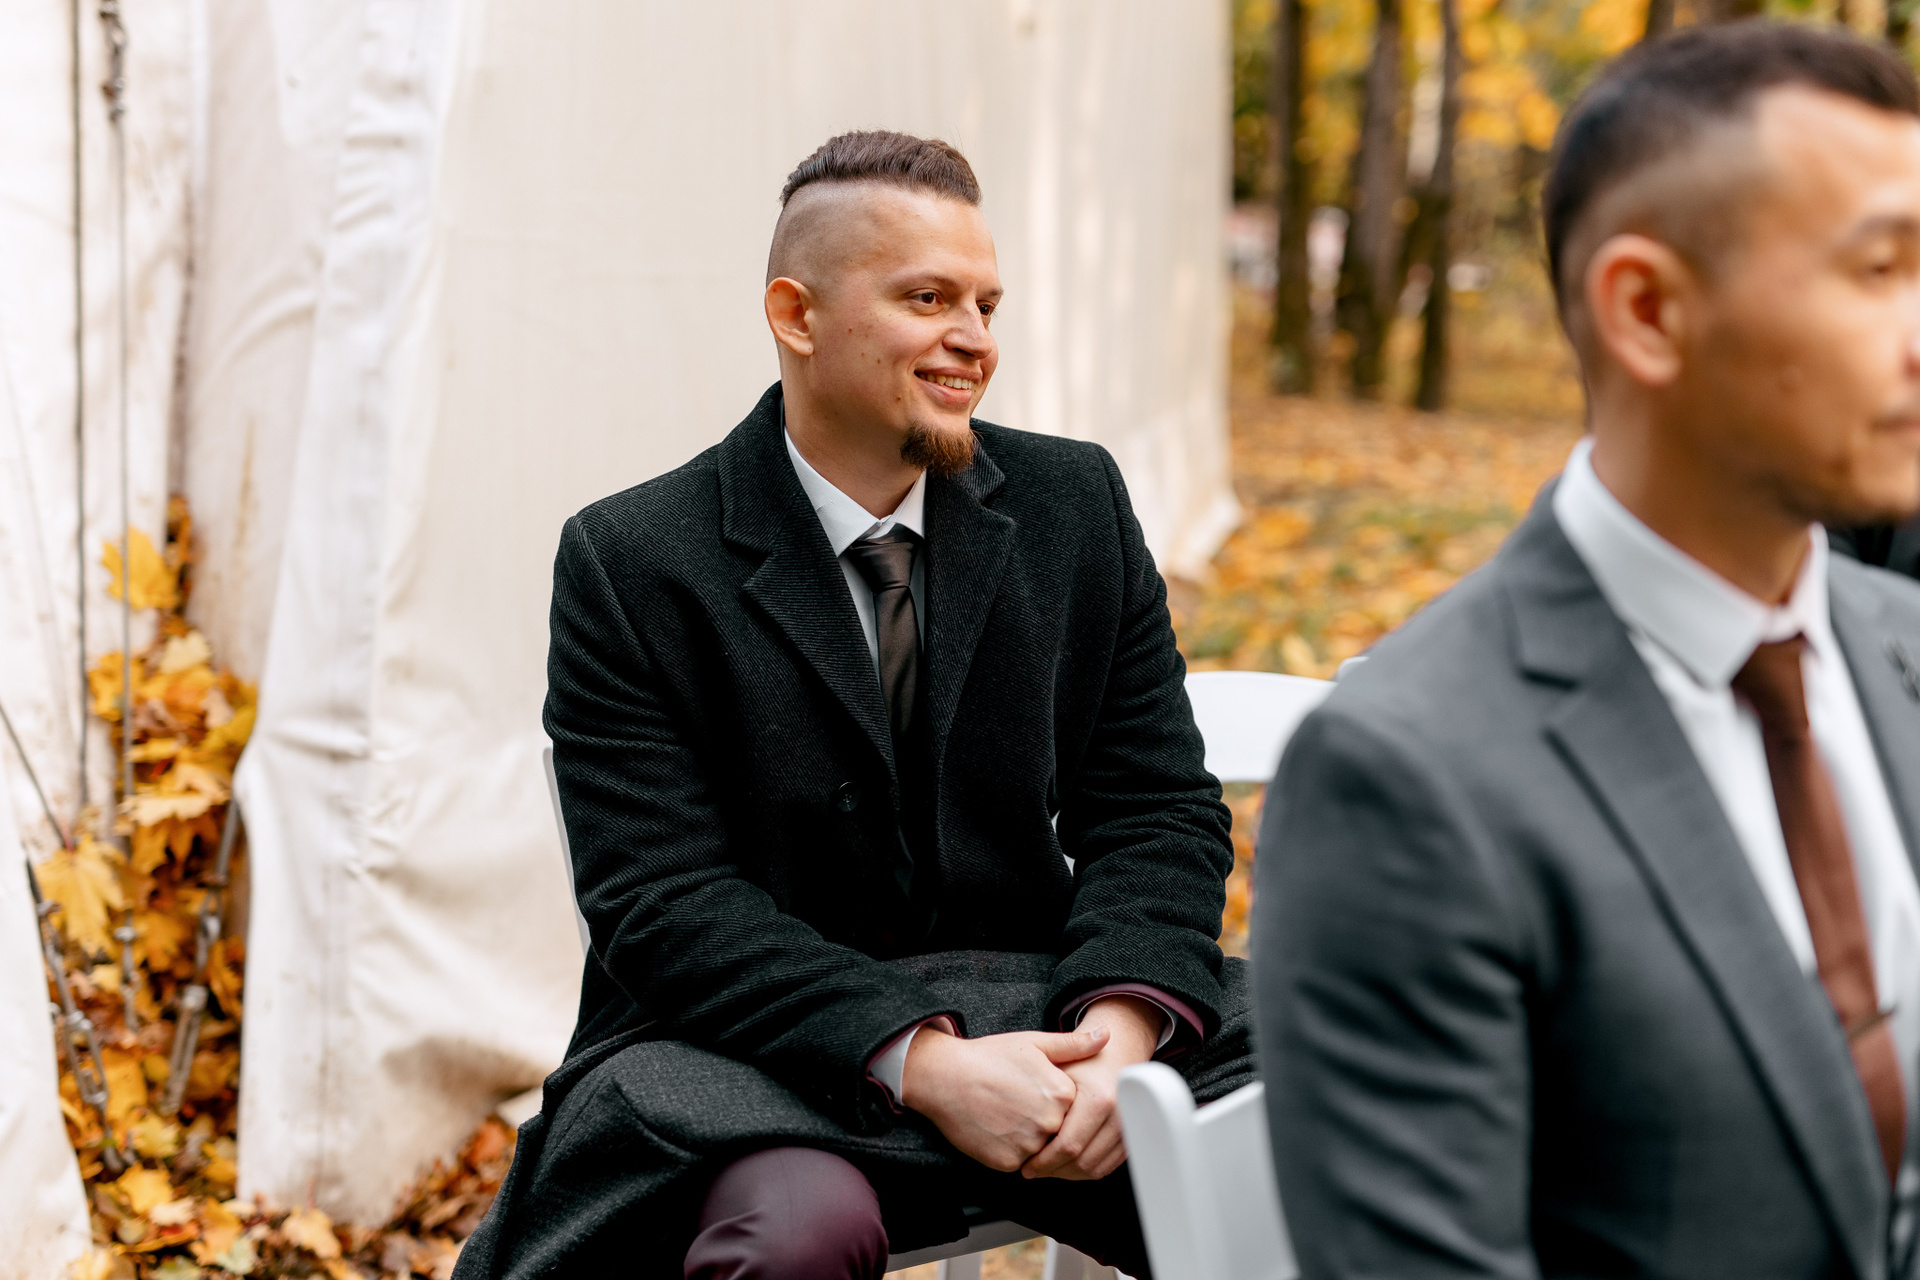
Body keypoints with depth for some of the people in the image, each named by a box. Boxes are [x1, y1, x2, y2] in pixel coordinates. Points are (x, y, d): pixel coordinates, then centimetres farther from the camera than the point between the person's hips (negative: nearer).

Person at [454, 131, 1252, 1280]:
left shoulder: (1076, 503, 5)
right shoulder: (632, 563, -5)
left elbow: (1157, 808, 4)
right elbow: (665, 901, -12)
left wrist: (1119, 1028, -17)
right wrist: (918, 1061, -25)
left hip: (1031, 998, 3)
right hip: (765, 1040, -3)